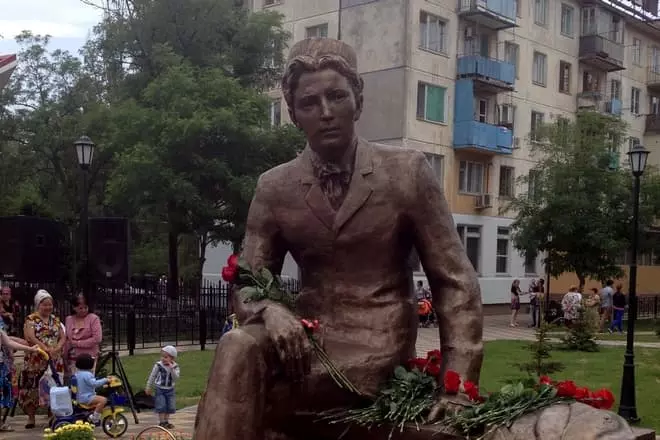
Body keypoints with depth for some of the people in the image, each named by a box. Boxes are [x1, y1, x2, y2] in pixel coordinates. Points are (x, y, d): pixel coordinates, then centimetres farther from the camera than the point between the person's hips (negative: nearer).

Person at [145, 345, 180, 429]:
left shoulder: (175, 367, -7)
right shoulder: (158, 365, -11)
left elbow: (176, 378, -20)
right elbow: (152, 376, -1)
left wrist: (172, 369, -31)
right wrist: (148, 388, 5)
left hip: (170, 390, 3)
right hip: (160, 389, -2)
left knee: (170, 407, 6)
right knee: (161, 406, -8)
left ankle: (166, 421, 21)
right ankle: (162, 422, 3)